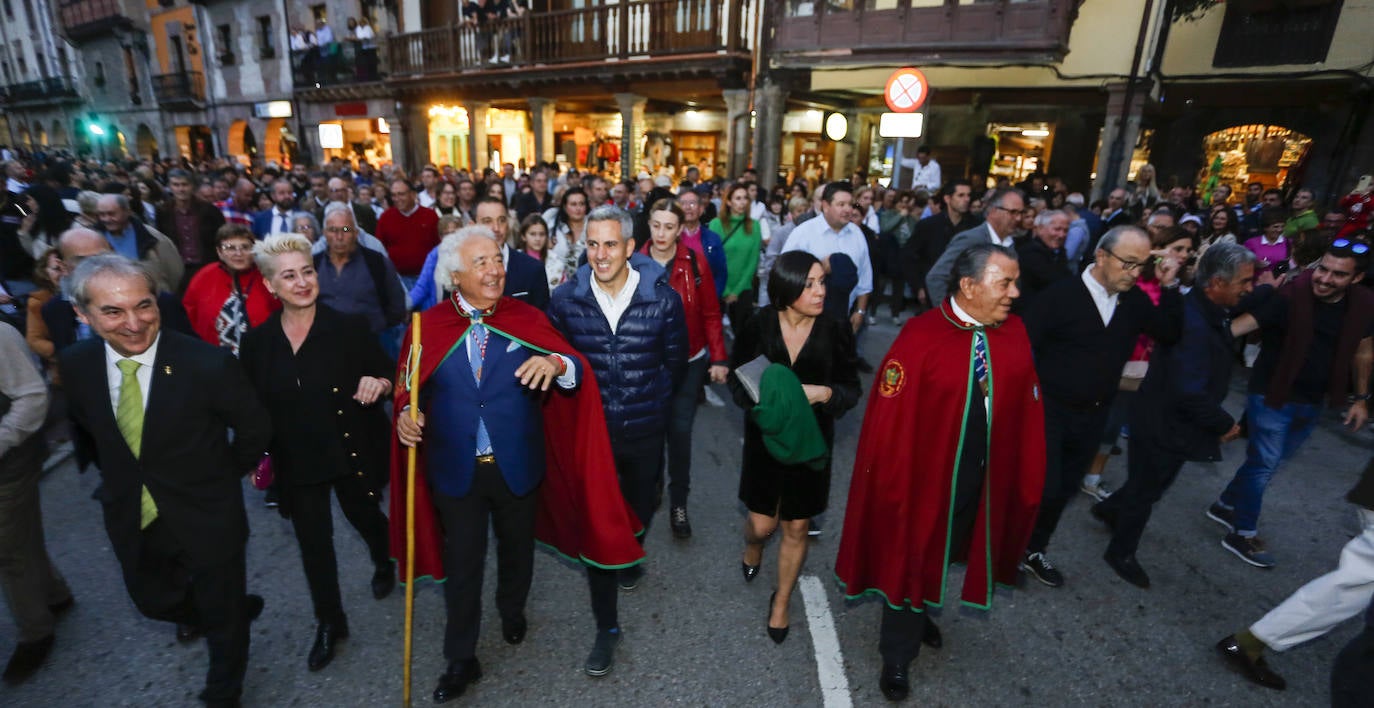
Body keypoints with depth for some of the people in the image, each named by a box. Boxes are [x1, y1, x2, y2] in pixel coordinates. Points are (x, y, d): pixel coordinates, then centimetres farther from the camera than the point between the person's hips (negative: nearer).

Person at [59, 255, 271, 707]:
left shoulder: (209, 364, -26)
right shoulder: (74, 365, -10)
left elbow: (256, 428, -11)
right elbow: (86, 429, 12)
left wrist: (223, 478, 1)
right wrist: (118, 479, 13)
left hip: (207, 517, -4)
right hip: (131, 520, 5)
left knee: (222, 618, 14)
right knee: (154, 601, 24)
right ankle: (239, 606, 54)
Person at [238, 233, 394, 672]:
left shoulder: (348, 327, -13)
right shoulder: (257, 342, -3)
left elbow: (389, 375, -8)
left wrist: (378, 383, -30)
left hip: (352, 451, -2)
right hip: (295, 460, 3)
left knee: (364, 517, 19)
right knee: (313, 542, 12)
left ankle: (384, 563, 54)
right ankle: (330, 623, 32)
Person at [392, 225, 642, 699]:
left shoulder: (527, 319, -7)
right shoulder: (428, 326, -5)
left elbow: (578, 373, -13)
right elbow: (409, 389, 3)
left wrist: (556, 363, -35)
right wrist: (406, 414, -19)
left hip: (518, 465, 1)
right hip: (455, 470, 0)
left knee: (517, 550, 23)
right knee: (461, 566, 13)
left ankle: (512, 611, 54)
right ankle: (461, 660, 36)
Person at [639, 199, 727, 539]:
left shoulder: (695, 263, -7)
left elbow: (711, 314, -3)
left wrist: (718, 358, -6)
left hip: (688, 361, -1)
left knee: (680, 430, 3)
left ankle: (678, 502, 22)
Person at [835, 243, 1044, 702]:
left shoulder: (1014, 332, -5)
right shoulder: (920, 336, -22)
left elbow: (1028, 409, 1)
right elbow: (889, 418, -20)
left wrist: (1028, 474, 3)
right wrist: (891, 487, -15)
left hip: (986, 475, 5)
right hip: (926, 474, -5)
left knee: (947, 553, 26)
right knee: (912, 557, 14)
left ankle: (918, 613, 54)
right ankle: (897, 656, 36)